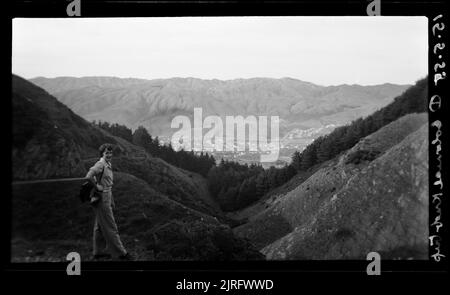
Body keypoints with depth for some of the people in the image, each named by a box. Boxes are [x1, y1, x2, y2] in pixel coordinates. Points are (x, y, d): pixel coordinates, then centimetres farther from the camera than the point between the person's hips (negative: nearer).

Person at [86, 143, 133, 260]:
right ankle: (120, 253, 4)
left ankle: (98, 252, 26)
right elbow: (88, 177, -30)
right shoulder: (100, 164, -16)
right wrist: (97, 187, -19)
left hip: (106, 199, 9)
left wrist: (111, 201, 20)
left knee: (100, 227, 16)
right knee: (110, 227, -2)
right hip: (101, 199, -9)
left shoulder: (108, 165, 13)